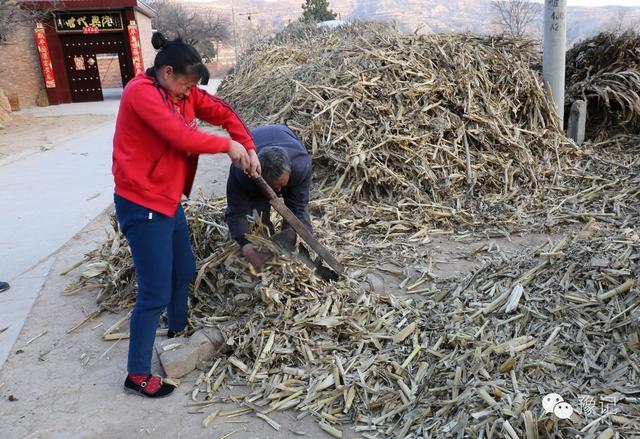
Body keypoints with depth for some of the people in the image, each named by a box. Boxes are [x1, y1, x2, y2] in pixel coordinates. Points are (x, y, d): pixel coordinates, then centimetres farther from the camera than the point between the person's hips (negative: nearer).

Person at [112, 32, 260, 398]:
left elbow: (222, 112, 10)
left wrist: (249, 148, -3)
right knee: (156, 293, -3)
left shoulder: (182, 92, 6)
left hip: (169, 199, 9)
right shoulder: (141, 92, -19)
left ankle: (179, 332, 48)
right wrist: (228, 146, -15)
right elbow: (181, 136, -28)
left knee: (184, 272, 23)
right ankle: (137, 375, 12)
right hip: (143, 206, -9)